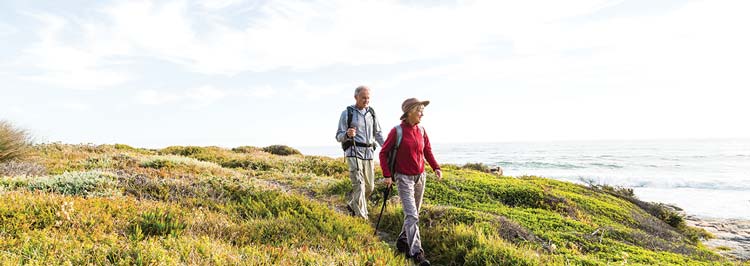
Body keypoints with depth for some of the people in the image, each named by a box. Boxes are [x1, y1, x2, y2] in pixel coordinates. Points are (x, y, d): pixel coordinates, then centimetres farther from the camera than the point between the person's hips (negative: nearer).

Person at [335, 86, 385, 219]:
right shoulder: (347, 113, -1)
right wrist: (347, 135, -25)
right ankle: (361, 217, -10)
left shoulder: (371, 112, 13)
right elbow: (338, 136, -2)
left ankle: (351, 204, 33)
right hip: (354, 152, -5)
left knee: (369, 186, 9)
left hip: (369, 153, 5)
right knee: (359, 184, -15)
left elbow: (378, 133, 19)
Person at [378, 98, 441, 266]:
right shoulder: (397, 131, -13)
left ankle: (403, 241, 34)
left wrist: (436, 167, -2)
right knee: (411, 215, -11)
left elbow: (428, 151, 13)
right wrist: (387, 175, -13)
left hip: (420, 177, 6)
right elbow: (383, 153, -7)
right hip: (404, 177, -6)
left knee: (414, 213, 15)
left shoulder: (421, 130, 3)